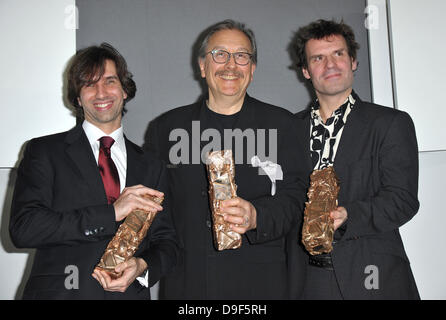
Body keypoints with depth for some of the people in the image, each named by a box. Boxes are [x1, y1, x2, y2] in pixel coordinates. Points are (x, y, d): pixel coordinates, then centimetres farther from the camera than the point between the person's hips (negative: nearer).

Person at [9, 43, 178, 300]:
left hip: (130, 292, 2)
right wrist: (111, 212, -18)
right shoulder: (44, 151, 0)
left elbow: (166, 242, 10)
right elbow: (22, 228, -12)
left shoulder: (151, 167, 7)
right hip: (59, 291, -2)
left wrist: (142, 267, -11)